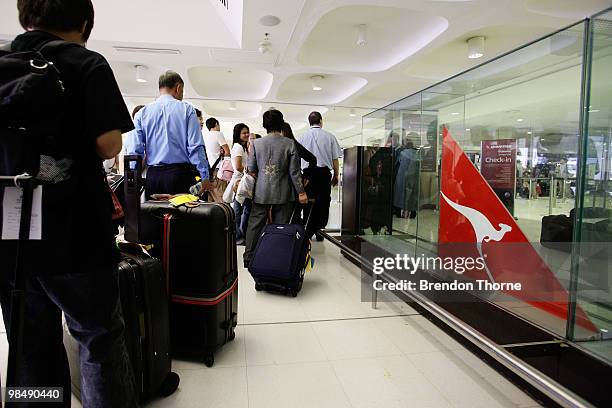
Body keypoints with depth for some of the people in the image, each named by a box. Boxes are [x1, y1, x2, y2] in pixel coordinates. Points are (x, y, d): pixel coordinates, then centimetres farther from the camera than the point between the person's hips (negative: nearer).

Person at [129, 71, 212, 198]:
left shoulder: (143, 113, 8)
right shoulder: (187, 109, 0)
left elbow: (135, 151, 4)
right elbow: (196, 147, -7)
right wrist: (205, 177, -4)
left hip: (153, 175, 3)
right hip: (180, 173, -3)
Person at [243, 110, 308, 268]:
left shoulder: (256, 143, -2)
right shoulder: (289, 144, -7)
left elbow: (250, 169, 1)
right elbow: (294, 171, -7)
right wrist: (301, 192, 0)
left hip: (261, 192, 1)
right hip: (283, 193, -1)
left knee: (255, 224, 10)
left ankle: (249, 259, 14)